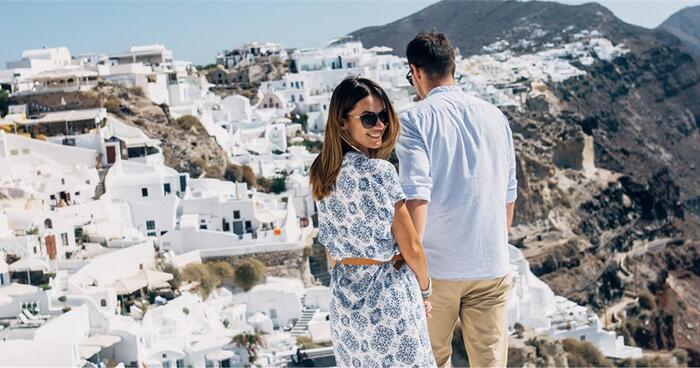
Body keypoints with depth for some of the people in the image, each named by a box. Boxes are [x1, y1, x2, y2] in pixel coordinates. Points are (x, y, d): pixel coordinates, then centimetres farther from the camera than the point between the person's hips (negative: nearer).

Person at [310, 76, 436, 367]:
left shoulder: (322, 172, 1)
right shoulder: (379, 171, -21)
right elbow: (411, 248, -14)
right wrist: (425, 290, 3)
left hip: (343, 298, 7)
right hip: (388, 298, -7)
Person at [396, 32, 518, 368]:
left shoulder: (414, 120, -7)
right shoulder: (495, 116, 8)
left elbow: (416, 196, -17)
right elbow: (509, 195, 14)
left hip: (437, 266, -3)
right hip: (493, 265, 4)